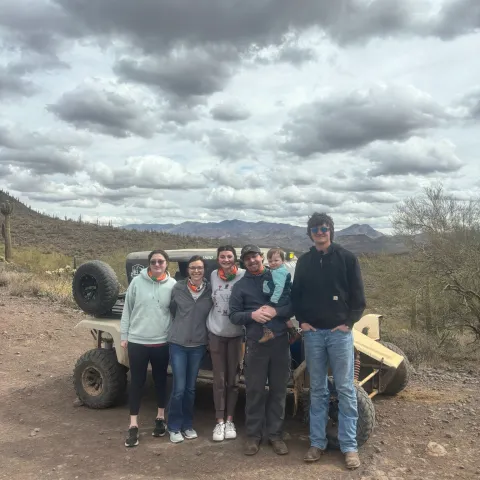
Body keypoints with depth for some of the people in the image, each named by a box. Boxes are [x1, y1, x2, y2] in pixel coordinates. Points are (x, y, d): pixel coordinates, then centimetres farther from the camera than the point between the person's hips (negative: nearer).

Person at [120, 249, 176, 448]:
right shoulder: (137, 282, -4)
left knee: (160, 380, 16)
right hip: (137, 341, -1)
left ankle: (160, 419, 32)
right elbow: (127, 310, 2)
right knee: (137, 382, 6)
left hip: (162, 342, 1)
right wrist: (123, 335, 0)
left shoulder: (173, 285, -3)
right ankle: (133, 426, 15)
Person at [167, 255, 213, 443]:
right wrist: (180, 327, 7)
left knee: (191, 388, 13)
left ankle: (187, 425, 28)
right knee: (179, 388, -2)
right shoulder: (178, 288, -5)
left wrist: (208, 337, 4)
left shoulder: (210, 290, -3)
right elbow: (172, 310, 7)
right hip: (178, 343, -2)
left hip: (198, 345, 2)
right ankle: (174, 427, 15)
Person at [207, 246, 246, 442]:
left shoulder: (243, 275, -9)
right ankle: (219, 422, 13)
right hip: (216, 333, 2)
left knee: (232, 379, 8)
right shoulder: (213, 275, 3)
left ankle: (229, 420, 19)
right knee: (219, 379, 5)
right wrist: (207, 328, 9)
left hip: (236, 334, -2)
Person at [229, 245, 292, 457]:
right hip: (255, 344, 0)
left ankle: (275, 434, 20)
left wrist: (276, 311, -15)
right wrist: (252, 315, -15)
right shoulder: (240, 286, 7)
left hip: (280, 342, 1)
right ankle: (253, 435, 16)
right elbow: (233, 315, 3)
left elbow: (294, 304, 3)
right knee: (255, 391, 4)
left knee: (278, 390, 8)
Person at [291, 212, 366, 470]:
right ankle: (317, 442, 20)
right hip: (313, 333, 3)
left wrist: (349, 321, -8)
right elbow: (296, 294, 13)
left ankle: (349, 447, 11)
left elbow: (358, 295, 0)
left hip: (339, 332, -2)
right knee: (317, 390, 10)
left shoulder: (347, 258, 0)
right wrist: (302, 320, 2)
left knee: (345, 389, 2)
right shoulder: (304, 261, 8)